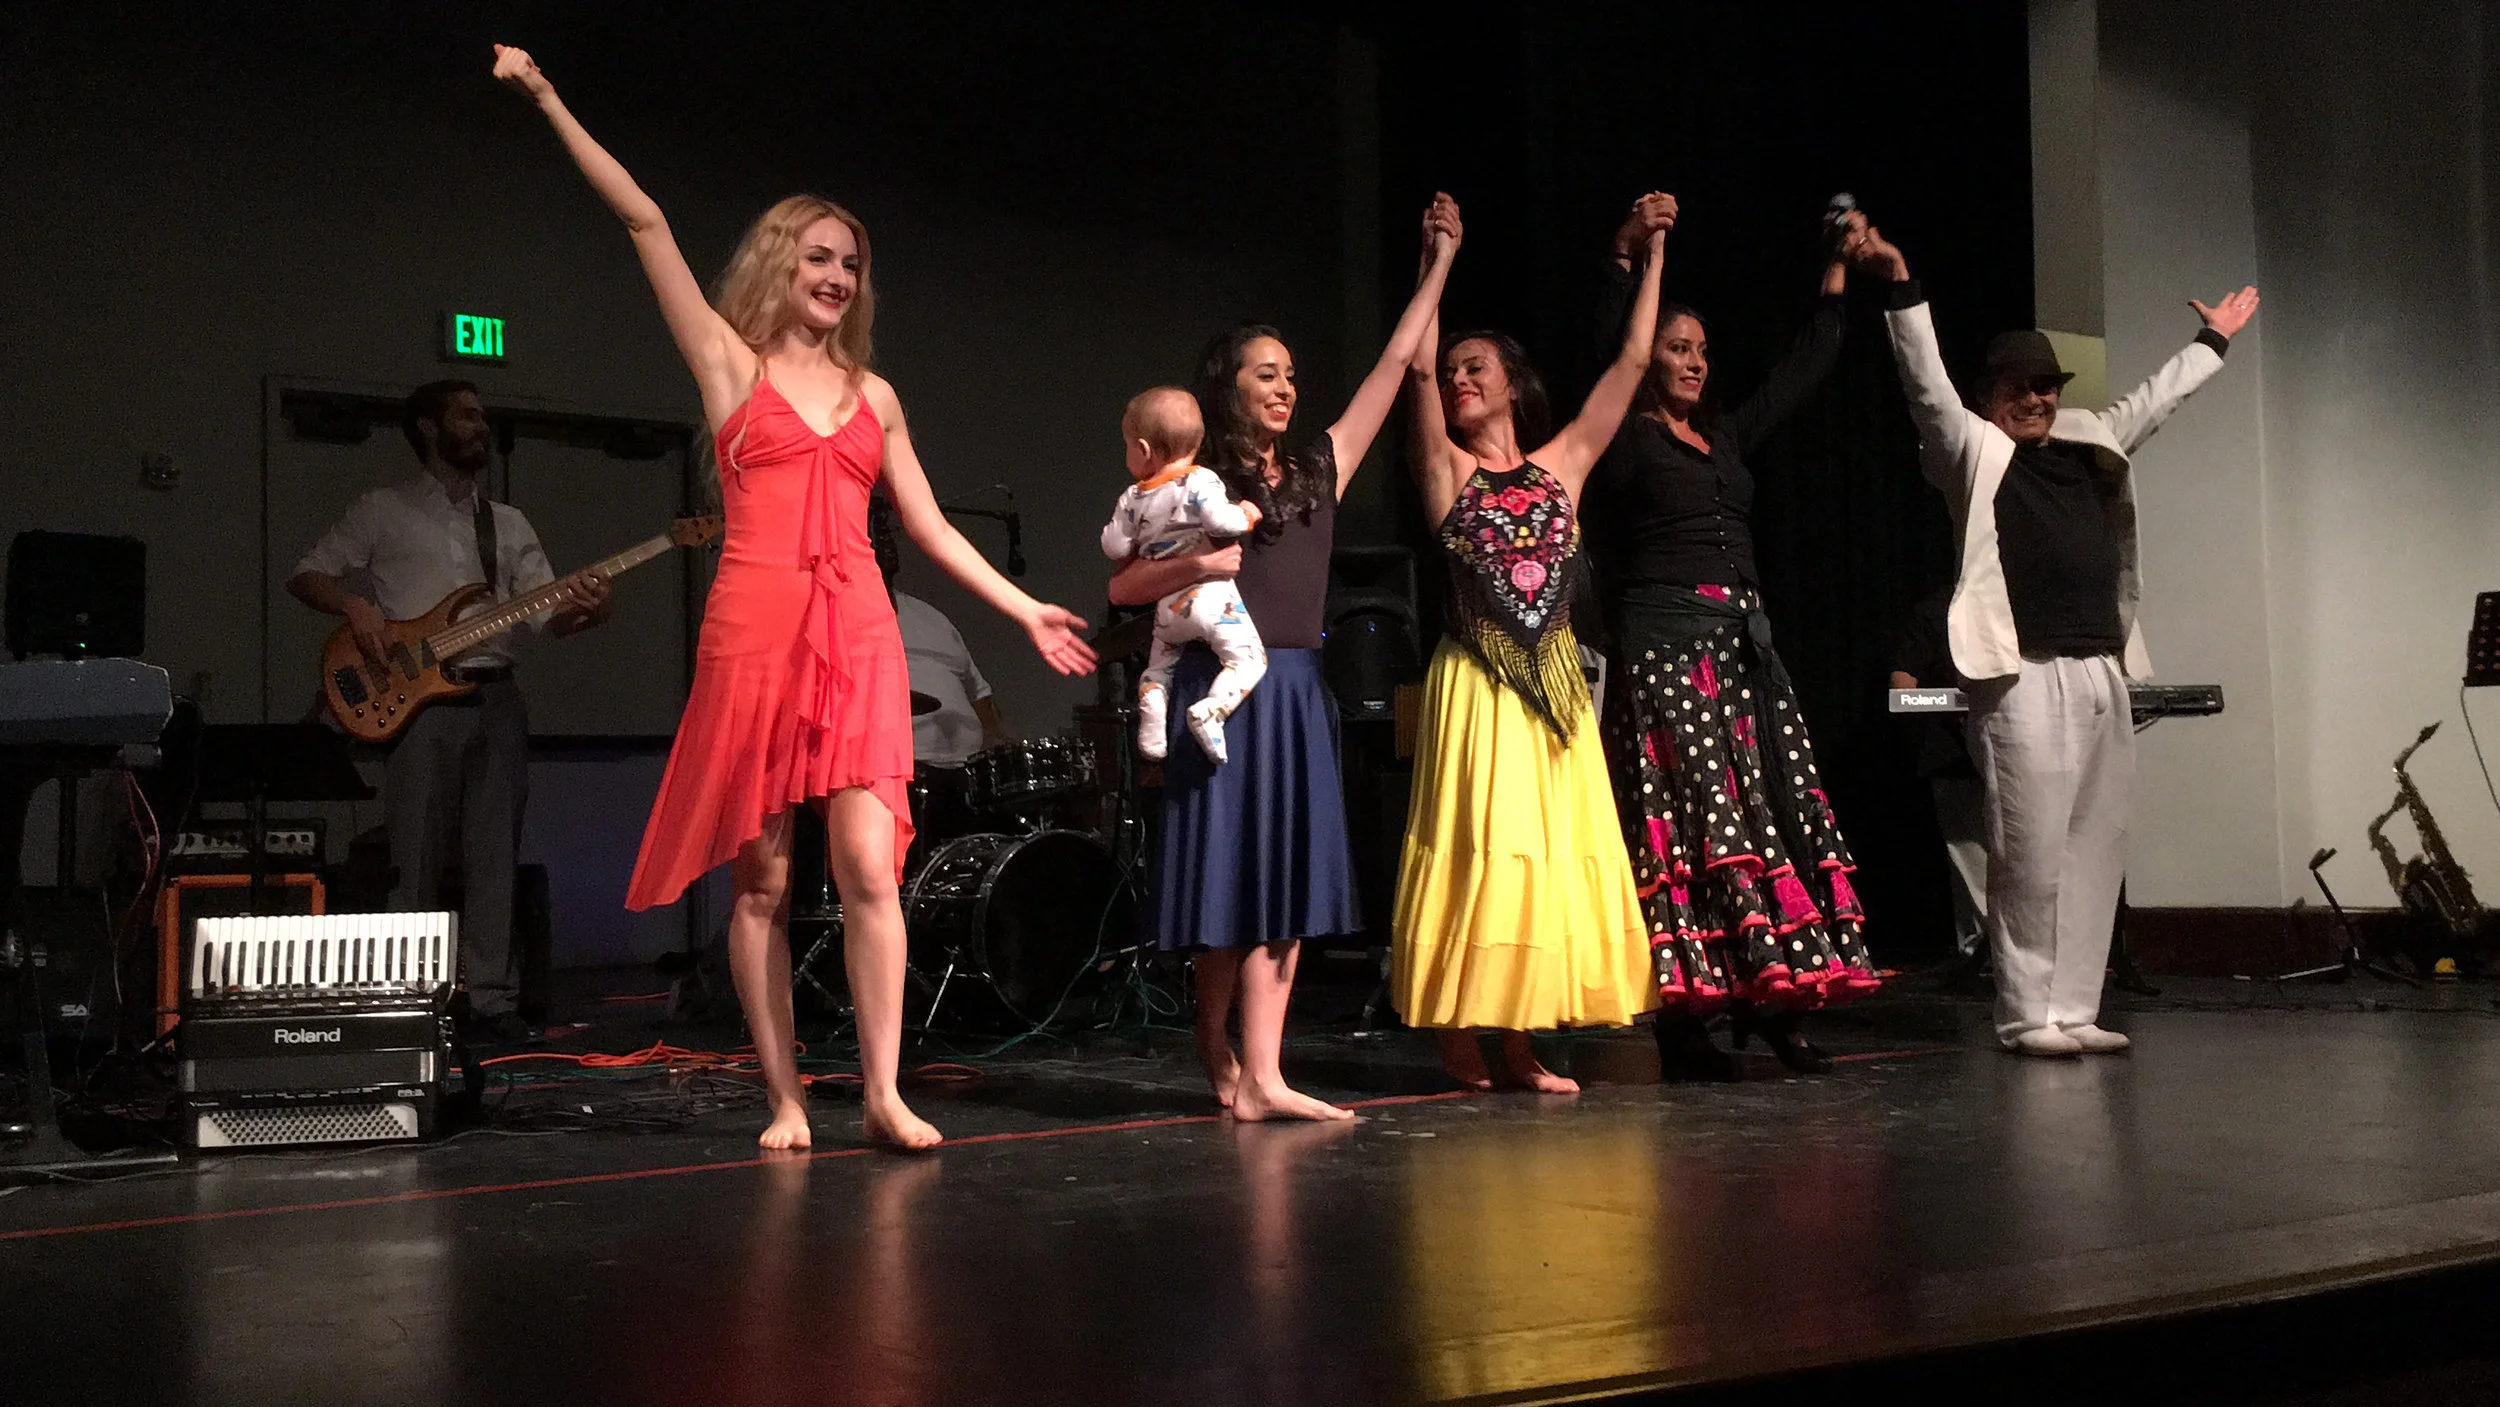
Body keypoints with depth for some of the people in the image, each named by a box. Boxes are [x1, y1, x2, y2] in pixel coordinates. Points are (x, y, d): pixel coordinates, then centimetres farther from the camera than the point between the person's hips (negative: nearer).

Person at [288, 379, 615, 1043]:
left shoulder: (509, 524, 18)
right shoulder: (384, 510, 7)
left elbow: (546, 613, 10)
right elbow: (306, 576, 6)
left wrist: (585, 609, -12)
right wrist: (353, 605, -13)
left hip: (496, 697, 4)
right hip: (418, 699, -4)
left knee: (494, 857, 2)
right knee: (415, 860, -4)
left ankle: (490, 999, 5)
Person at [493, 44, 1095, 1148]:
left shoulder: (872, 394, 18)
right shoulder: (730, 361, 9)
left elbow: (930, 527, 20)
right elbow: (645, 222, 4)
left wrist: (1024, 610, 17)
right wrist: (551, 104, 2)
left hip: (856, 636, 2)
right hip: (755, 629, -2)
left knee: (869, 865, -8)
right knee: (761, 881, 1)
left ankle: (883, 1091, -4)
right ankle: (785, 1098, 8)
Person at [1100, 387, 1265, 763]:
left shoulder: (1132, 499, 6)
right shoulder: (1199, 481, -8)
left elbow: (1115, 547, 7)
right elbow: (1218, 522, -21)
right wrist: (1245, 515, -2)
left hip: (1166, 608, 5)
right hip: (1209, 595, -5)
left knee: (1159, 665, 25)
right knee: (1248, 658, -5)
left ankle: (1151, 705, -1)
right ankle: (1210, 710, -26)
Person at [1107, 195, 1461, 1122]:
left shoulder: (1318, 471, 14)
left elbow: (1396, 361, 17)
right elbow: (1122, 587, 1)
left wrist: (1440, 260, 18)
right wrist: (1196, 565, -17)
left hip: (1298, 694, 5)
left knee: (1287, 882, -1)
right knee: (1232, 876, -3)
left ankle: (1258, 1077, -1)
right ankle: (1224, 1065, 10)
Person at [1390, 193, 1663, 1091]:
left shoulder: (1561, 465, 11)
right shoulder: (1447, 469, 4)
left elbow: (1632, 362, 11)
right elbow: (1418, 366, -9)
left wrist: (1654, 257, 11)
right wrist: (1439, 259, -10)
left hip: (1552, 679, 4)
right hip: (1475, 681, -3)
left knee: (1551, 850, 3)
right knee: (1478, 846, -4)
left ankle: (1518, 1040, 10)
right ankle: (1459, 1038, 3)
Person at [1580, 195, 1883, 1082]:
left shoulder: (1726, 438, 20)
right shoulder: (1625, 441, 2)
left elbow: (1804, 373, 25)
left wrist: (1838, 271, 23)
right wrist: (1625, 258, -24)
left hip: (1743, 642, 7)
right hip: (1665, 642, -7)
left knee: (1773, 808, 2)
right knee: (1689, 816, -10)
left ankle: (1769, 1004, 6)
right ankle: (1683, 1025, -8)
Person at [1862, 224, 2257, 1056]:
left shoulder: (2089, 449, 20)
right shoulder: (1973, 450, 2)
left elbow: (2153, 400, 34)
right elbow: (1927, 385, -11)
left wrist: (2214, 342, 45)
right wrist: (1903, 290, -20)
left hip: (2102, 674, 7)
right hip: (2026, 676, -7)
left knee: (2097, 847, 7)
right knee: (2032, 851, -7)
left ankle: (2073, 1009, 13)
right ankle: (2026, 1016, -1)